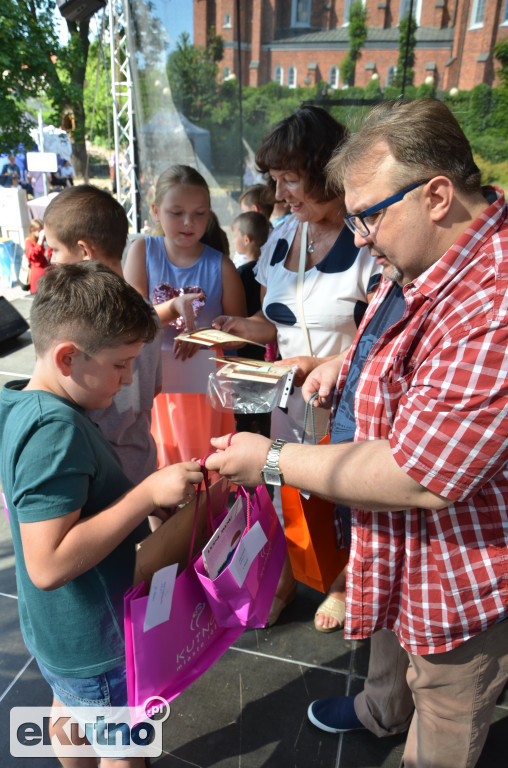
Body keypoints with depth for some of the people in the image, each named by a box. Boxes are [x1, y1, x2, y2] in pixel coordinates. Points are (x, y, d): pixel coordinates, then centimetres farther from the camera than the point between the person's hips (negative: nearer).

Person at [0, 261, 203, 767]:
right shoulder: (55, 430, -33)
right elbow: (48, 564, -35)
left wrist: (151, 490, 1)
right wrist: (149, 494, -34)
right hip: (96, 643, -9)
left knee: (71, 709, 32)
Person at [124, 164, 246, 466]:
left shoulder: (220, 265, -2)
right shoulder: (142, 251, 1)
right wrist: (172, 309, -23)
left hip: (203, 383, 0)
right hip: (152, 380, 1)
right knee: (155, 469, 10)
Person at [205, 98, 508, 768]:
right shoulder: (422, 263, -3)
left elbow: (418, 478, -36)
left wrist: (273, 461, -25)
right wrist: (349, 366, -3)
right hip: (400, 540, 10)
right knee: (391, 632, 36)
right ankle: (380, 710, 66)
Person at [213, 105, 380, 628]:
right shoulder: (282, 235, 3)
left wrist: (321, 365, -29)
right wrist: (233, 328, -8)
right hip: (288, 396, 6)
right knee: (283, 489, 18)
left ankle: (344, 582, 45)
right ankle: (283, 577, 45)